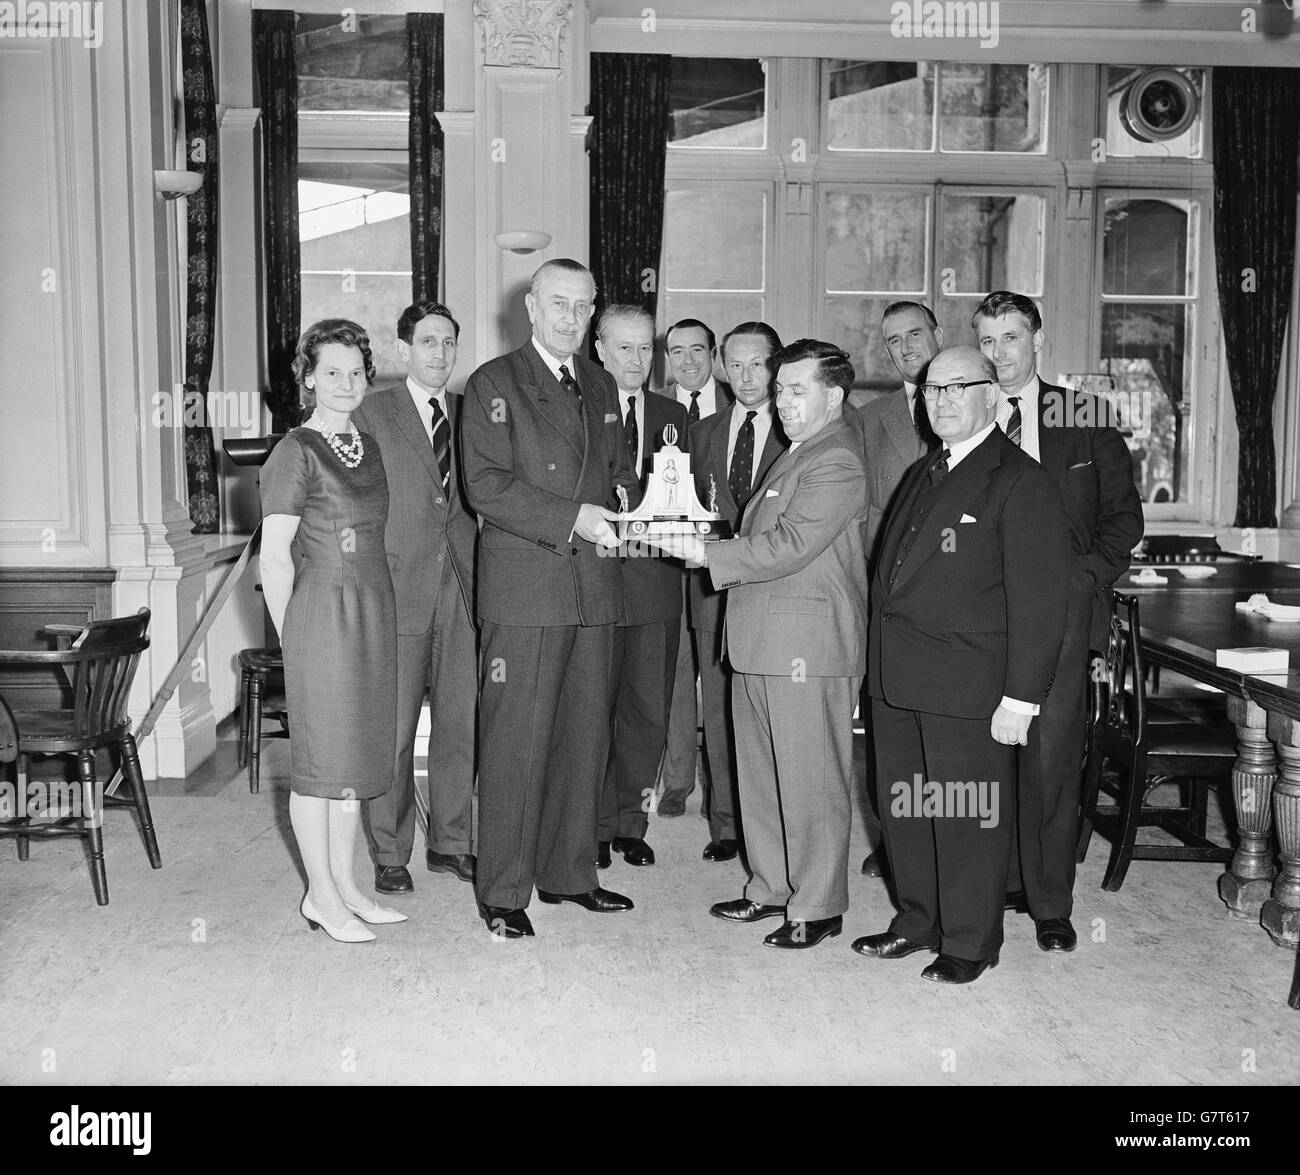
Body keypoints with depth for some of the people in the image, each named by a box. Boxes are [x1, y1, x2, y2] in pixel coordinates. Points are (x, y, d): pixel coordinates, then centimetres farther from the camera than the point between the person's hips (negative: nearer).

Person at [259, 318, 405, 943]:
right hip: (322, 610, -7)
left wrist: (374, 612, 14)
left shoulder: (370, 446, 13)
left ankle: (344, 884, 24)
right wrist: (293, 637, -6)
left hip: (375, 611, 7)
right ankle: (321, 897, 13)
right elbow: (273, 557, -10)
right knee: (320, 756, 1)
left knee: (357, 751, 12)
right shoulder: (297, 451, -9)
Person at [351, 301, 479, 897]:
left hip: (461, 585, 4)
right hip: (399, 589, -3)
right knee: (394, 729, 1)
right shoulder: (372, 412, 1)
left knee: (461, 721, 8)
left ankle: (450, 842, 23)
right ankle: (390, 853, 16)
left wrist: (481, 576, 2)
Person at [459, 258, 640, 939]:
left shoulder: (601, 386, 19)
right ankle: (503, 891, 9)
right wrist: (572, 519, -20)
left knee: (585, 736, 11)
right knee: (516, 739, -3)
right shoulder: (493, 384, -1)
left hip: (595, 586, 6)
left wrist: (629, 507, 0)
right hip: (524, 587, -6)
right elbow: (486, 486, -11)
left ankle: (567, 872, 25)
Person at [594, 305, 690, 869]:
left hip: (656, 580, 3)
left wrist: (673, 515, -10)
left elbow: (686, 499, 11)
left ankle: (631, 823, 22)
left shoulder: (673, 415, 14)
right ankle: (596, 825, 18)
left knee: (649, 711, 7)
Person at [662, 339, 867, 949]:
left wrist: (704, 552, -15)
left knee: (809, 783, 0)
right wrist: (710, 544, 8)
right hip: (760, 642, 10)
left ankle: (817, 907, 13)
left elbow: (786, 548, -20)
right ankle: (770, 888, 29)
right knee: (760, 776, 16)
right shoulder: (795, 452, 19)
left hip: (808, 646, -10)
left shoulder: (837, 464, -14)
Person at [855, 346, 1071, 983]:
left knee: (967, 816, 4)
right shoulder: (920, 475, 17)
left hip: (966, 684, -7)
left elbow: (1039, 598, -13)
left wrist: (1020, 697, -16)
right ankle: (917, 922, 33)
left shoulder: (1021, 482, -8)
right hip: (896, 679, 8)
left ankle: (970, 943, 22)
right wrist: (881, 663, 11)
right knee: (901, 806, 15)